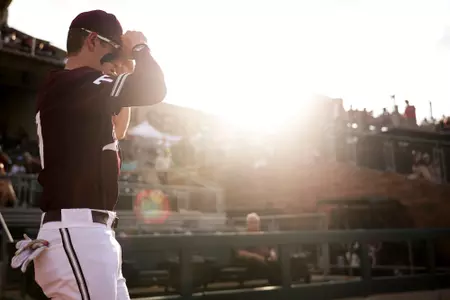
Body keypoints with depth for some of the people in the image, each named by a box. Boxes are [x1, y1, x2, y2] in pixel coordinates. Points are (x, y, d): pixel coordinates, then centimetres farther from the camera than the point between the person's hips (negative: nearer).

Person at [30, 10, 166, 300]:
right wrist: (140, 48, 4)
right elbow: (152, 89, -16)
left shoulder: (72, 93, 20)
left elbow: (113, 131, 30)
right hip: (77, 233, -10)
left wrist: (123, 65, 22)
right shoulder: (71, 83, -11)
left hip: (93, 233, 10)